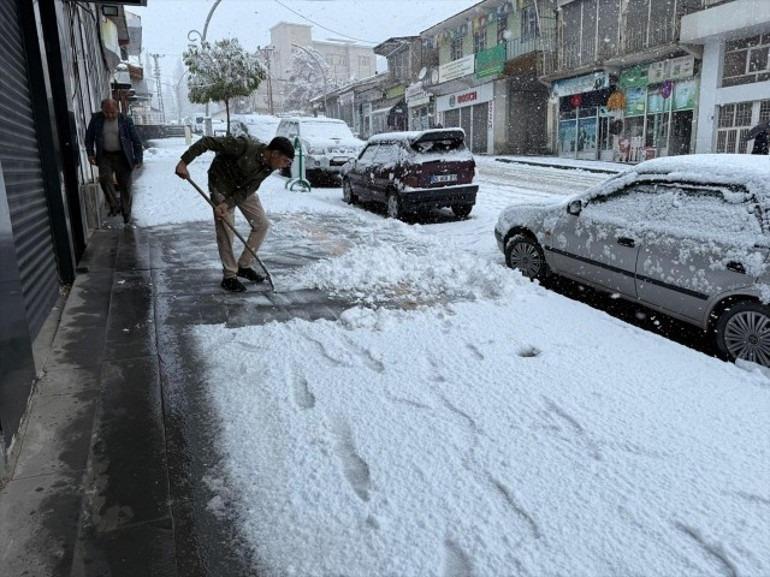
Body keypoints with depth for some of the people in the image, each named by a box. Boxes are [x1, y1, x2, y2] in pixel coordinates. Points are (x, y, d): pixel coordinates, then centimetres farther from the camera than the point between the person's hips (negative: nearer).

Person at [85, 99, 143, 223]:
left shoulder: (125, 121, -4)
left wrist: (138, 159, -4)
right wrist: (90, 153, 2)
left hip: (122, 157, -1)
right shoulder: (96, 119, 1)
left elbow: (136, 141, 0)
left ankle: (126, 213, 14)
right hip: (105, 156, 1)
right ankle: (114, 206, -10)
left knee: (125, 185, 1)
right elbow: (89, 137, 12)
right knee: (105, 178, -22)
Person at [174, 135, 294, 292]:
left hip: (244, 189, 6)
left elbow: (248, 189, -17)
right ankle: (229, 276, 6)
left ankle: (244, 266, 15)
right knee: (225, 232, -7)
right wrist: (184, 162, -33)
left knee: (262, 224, 3)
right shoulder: (245, 146, -34)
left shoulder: (269, 166, -14)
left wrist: (227, 204, -29)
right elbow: (207, 141, -30)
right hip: (222, 185, -6)